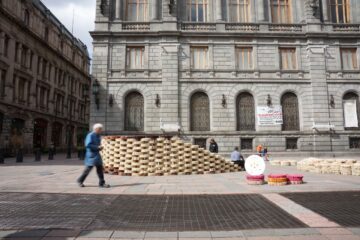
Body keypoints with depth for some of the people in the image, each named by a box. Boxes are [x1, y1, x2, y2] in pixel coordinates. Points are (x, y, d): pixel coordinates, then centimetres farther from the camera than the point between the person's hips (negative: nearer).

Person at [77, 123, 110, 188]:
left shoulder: (98, 136, 13)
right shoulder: (90, 135, -13)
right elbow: (87, 145, -22)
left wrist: (100, 147, 5)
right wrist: (97, 147, -21)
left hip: (97, 155, 8)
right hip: (91, 155, -8)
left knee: (100, 168, 3)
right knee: (88, 168, 0)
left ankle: (101, 183, 6)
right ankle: (80, 181, 20)